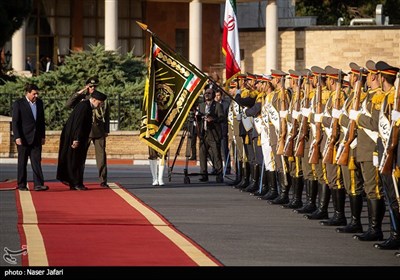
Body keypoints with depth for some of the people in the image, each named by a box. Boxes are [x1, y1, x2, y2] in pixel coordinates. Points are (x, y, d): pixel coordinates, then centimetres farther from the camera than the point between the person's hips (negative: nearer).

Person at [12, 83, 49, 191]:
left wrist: (43, 136, 11)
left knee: (37, 161, -4)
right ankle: (21, 185, 11)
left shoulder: (39, 102, 9)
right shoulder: (18, 104, -6)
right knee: (22, 163, 4)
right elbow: (15, 122, -8)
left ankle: (38, 184, -9)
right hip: (24, 138, -4)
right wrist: (17, 137, -15)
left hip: (36, 138, 4)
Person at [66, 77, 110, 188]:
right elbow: (68, 104, -10)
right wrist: (79, 92, -13)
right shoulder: (82, 97, 4)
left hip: (99, 132, 1)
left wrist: (106, 130, 10)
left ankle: (103, 180, 4)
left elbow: (107, 115, 14)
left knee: (101, 155, -1)